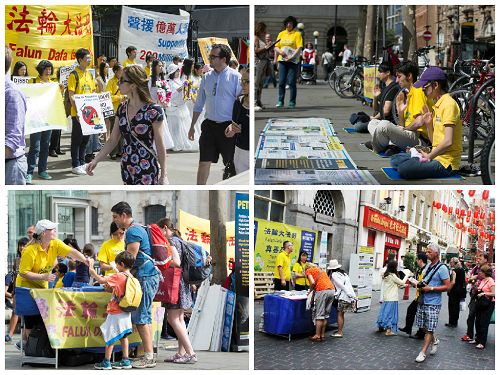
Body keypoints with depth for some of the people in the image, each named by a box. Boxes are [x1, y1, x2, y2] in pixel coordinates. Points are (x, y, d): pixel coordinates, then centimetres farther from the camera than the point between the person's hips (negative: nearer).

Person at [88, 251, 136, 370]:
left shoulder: (118, 276, -19)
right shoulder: (131, 277, 5)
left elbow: (101, 280, -22)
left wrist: (91, 269, -12)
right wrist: (110, 289, 10)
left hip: (116, 313, -8)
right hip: (125, 313, 8)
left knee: (110, 337, 0)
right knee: (122, 336, 15)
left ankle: (106, 362, 5)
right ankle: (125, 361, 18)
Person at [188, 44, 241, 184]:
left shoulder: (235, 77, -7)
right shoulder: (206, 77, 7)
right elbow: (199, 104, 14)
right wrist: (192, 126, 14)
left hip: (228, 126, -4)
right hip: (209, 125, 4)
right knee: (204, 162, 3)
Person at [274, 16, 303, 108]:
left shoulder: (297, 34, 1)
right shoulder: (281, 34, 13)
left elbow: (299, 48, -8)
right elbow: (276, 47, 14)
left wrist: (291, 57, -19)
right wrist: (280, 52, -8)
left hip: (293, 61, -4)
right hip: (282, 60, 4)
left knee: (292, 82, -5)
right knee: (281, 82, 2)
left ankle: (292, 102, 0)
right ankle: (280, 101, 9)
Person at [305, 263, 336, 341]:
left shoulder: (308, 271, 11)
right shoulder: (321, 270, 31)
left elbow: (312, 282, -5)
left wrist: (310, 291, 11)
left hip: (322, 291, -7)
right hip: (332, 290, 7)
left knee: (319, 315, -2)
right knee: (326, 314, 12)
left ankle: (317, 336, 0)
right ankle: (322, 335, 15)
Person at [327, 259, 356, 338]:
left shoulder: (334, 274, -4)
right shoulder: (344, 273, 20)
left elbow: (342, 285, -13)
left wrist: (350, 295, -18)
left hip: (344, 297, -8)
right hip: (352, 296, 8)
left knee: (339, 314, -1)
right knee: (342, 314, 17)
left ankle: (339, 332, -2)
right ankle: (340, 330, 24)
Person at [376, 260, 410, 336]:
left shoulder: (386, 275, 8)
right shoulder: (393, 276, -16)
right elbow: (402, 282, -7)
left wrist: (402, 285, 14)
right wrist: (407, 275, 5)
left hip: (386, 298, 8)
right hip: (392, 298, -8)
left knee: (385, 312, 16)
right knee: (390, 313, -5)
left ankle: (381, 327, 26)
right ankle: (389, 330, -6)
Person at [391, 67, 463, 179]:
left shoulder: (449, 104, -15)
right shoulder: (438, 105, 15)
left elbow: (448, 141, -22)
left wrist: (429, 156, -12)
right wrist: (428, 124, 1)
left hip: (446, 162, -10)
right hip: (437, 156, 10)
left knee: (404, 169, -25)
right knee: (395, 160, 10)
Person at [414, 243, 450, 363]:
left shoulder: (442, 268, -11)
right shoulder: (428, 266, 13)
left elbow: (447, 286, -13)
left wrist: (430, 288, -18)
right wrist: (421, 285, 4)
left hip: (433, 303, -8)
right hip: (423, 301, 8)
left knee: (429, 329, -2)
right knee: (423, 326, 13)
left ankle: (423, 352, 1)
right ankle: (435, 340, 37)